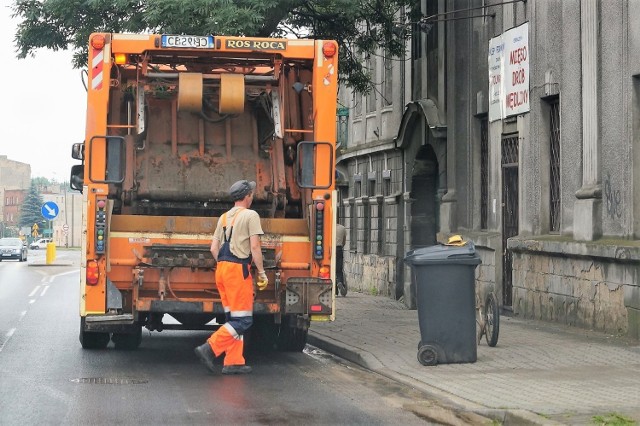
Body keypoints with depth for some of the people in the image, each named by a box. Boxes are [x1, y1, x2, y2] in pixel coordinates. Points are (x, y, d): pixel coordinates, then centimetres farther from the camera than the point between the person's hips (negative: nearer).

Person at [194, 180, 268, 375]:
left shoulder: (224, 217, 18)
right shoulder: (250, 215, -4)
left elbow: (214, 248, 15)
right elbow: (255, 247, -11)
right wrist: (261, 273, -6)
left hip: (221, 269, 8)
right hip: (238, 269, -8)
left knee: (233, 318, 12)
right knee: (243, 319, -6)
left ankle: (233, 362, 8)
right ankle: (210, 348, -17)